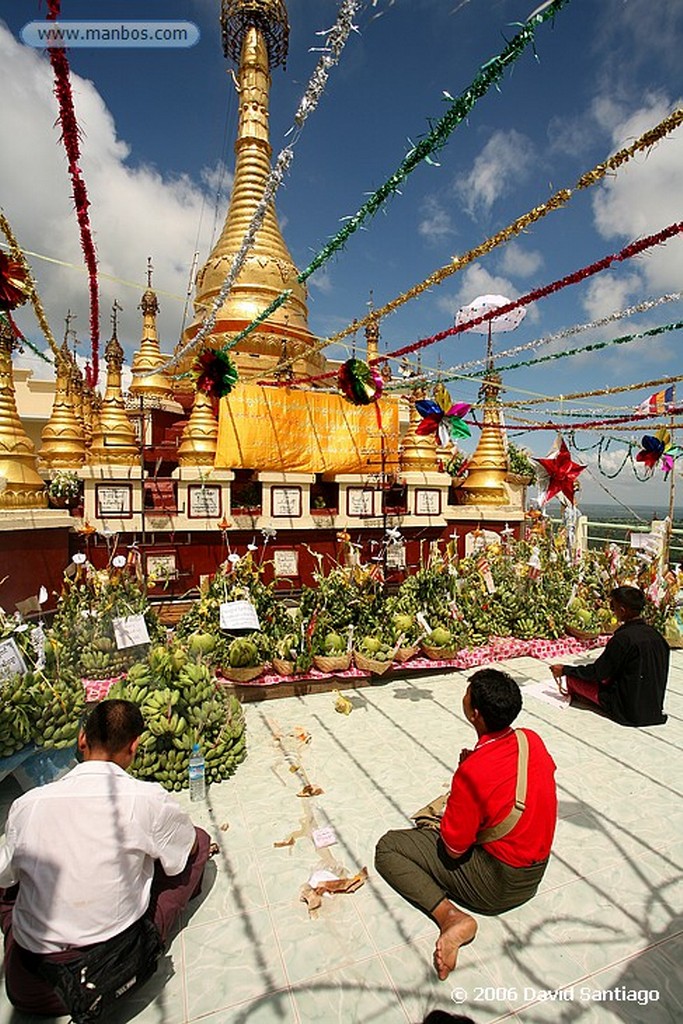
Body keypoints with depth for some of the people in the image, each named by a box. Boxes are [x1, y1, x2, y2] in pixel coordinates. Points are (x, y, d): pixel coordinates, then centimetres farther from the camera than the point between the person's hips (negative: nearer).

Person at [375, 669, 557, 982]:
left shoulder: (473, 771, -33)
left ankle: (450, 915, -15)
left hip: (497, 886, -7)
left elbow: (453, 848, -20)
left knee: (387, 848, -2)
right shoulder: (533, 740, -13)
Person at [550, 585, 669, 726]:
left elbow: (597, 672, -14)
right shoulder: (656, 635, -1)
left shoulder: (623, 637, -23)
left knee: (573, 678, -3)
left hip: (629, 711, -8)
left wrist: (565, 670, 0)